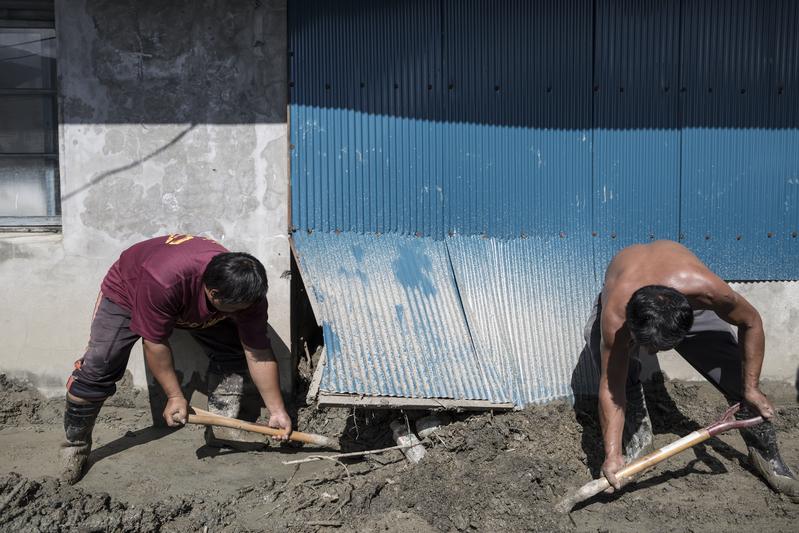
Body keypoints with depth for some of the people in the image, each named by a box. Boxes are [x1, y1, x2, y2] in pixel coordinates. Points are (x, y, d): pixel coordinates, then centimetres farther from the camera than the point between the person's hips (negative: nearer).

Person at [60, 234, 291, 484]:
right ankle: (75, 444, 5)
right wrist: (175, 396, -28)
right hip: (128, 290, -4)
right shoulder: (164, 280, -47)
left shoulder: (246, 292, -31)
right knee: (98, 367, -15)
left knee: (232, 352, -12)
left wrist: (277, 411, -20)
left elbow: (259, 354, -22)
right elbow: (155, 343, -34)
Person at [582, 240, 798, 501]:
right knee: (618, 373, -30)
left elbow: (751, 323, -21)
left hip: (689, 304, 1)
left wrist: (751, 389, -16)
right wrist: (612, 455, -37)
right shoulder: (615, 316, -44)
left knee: (741, 380, -5)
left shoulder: (706, 288, -44)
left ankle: (768, 458, 18)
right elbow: (612, 388, -34)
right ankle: (637, 445, -7)